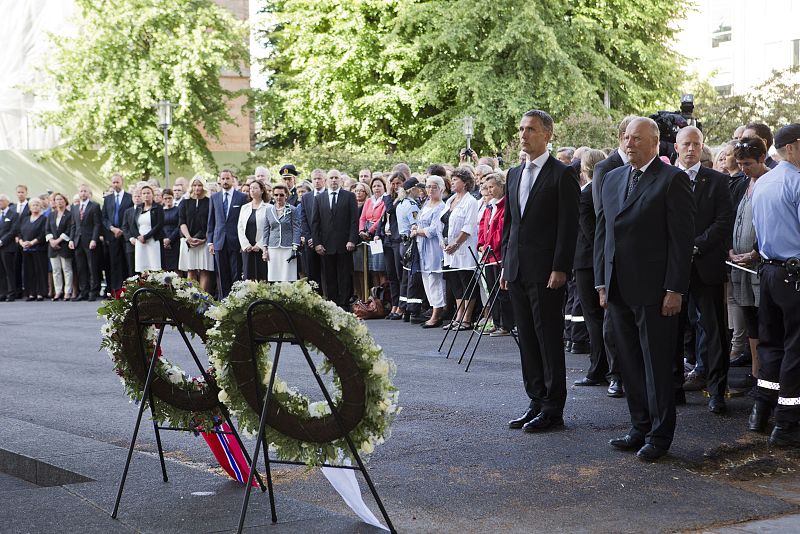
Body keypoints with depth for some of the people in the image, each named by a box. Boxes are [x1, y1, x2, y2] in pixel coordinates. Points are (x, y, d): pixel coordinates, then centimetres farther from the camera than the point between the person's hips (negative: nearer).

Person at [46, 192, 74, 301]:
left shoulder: (70, 215, -3)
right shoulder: (51, 215, 15)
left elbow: (69, 231, -9)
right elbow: (48, 230, 11)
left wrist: (58, 240, -13)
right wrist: (51, 240, -6)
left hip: (65, 246, -5)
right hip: (53, 246, 5)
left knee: (67, 269, -2)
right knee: (55, 270, 5)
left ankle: (67, 292, 1)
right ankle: (58, 292, 9)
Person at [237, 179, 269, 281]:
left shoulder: (268, 208, -1)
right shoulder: (245, 207, 15)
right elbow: (240, 228, 10)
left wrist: (259, 245, -12)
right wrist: (246, 245, -2)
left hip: (261, 248, -4)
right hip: (247, 248, 4)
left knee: (262, 277, -5)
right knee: (248, 277, 0)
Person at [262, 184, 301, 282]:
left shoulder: (293, 210, 0)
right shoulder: (269, 210, 11)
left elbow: (296, 230, -1)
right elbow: (266, 230, 13)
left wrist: (295, 248, -9)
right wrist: (264, 249, 8)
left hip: (288, 248, -3)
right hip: (273, 249, 3)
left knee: (287, 278, -6)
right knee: (273, 278, 1)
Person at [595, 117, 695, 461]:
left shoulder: (673, 179, -6)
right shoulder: (612, 179, 13)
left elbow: (682, 237, -10)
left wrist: (675, 290, -14)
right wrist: (601, 282, 10)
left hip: (654, 291, -6)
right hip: (619, 290, 6)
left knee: (657, 366, 1)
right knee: (631, 365, 12)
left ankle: (660, 436, 10)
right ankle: (640, 428, 21)